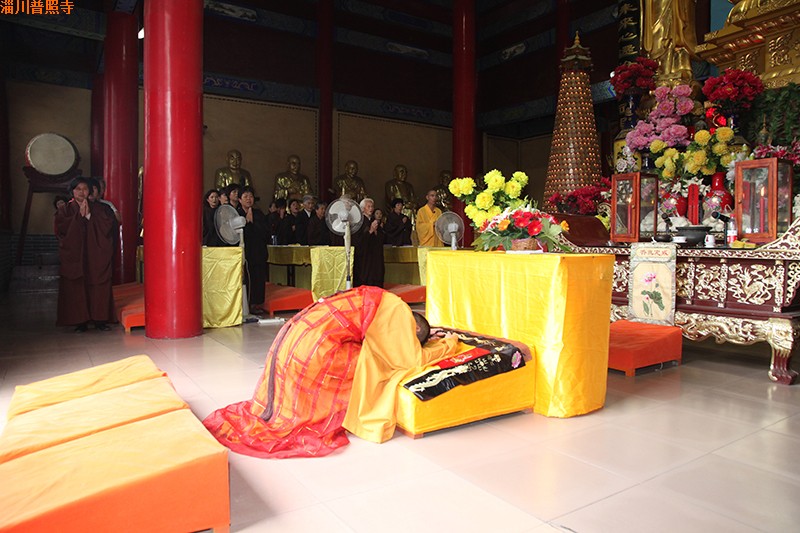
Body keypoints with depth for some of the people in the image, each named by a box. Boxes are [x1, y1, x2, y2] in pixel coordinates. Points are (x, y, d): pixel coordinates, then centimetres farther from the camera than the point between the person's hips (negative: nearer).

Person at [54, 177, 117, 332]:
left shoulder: (99, 208, 13)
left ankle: (100, 319, 1)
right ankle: (80, 321, 1)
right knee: (76, 289, -5)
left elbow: (108, 225, -3)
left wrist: (89, 215, -9)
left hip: (96, 255, 0)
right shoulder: (65, 210, 12)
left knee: (99, 288, -5)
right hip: (73, 255, 0)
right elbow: (60, 228, -5)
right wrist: (79, 215, -9)